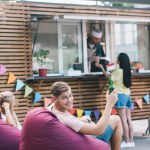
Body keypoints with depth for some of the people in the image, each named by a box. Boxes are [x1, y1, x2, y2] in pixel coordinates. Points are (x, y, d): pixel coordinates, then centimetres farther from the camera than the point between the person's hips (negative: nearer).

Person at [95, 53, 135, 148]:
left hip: (121, 96, -7)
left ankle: (127, 142, -10)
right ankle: (131, 141, 5)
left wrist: (101, 67, 14)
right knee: (129, 119, 6)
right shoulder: (127, 71, 9)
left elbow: (107, 76, 2)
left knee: (123, 119, -8)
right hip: (127, 95, 7)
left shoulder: (118, 71, -11)